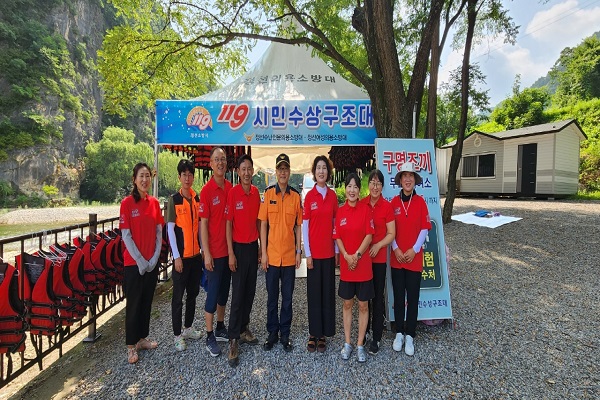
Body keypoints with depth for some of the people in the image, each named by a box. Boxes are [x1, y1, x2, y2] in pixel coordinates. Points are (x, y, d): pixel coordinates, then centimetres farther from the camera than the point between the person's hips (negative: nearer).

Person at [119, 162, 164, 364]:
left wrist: (155, 257, -2)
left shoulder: (154, 202, 4)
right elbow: (126, 236, -12)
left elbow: (159, 232, 6)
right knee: (133, 303, 7)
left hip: (152, 262, 5)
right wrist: (140, 260, -13)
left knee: (147, 301, 16)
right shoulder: (127, 203, -10)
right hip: (134, 263, -5)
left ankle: (142, 338, 33)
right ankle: (131, 346, 23)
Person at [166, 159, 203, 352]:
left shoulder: (197, 199, 6)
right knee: (178, 296, 6)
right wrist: (176, 256, -12)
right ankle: (177, 335, 20)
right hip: (181, 255, -5)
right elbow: (170, 229, -9)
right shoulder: (174, 200, -7)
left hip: (196, 254, 5)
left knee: (193, 292, 16)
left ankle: (188, 328, 32)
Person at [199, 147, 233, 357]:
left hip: (229, 249, 6)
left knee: (224, 290, 18)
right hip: (214, 252, -6)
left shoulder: (230, 187, 5)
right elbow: (203, 223, -12)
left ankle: (220, 328, 35)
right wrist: (206, 253, -14)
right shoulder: (206, 190, -12)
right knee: (213, 293, 5)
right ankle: (210, 336, 21)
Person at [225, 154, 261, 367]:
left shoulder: (256, 192, 5)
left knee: (250, 292, 14)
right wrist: (231, 253, -12)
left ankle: (244, 329, 31)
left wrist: (261, 245, 10)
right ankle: (233, 340, 10)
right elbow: (228, 224, -10)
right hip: (239, 247, -5)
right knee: (238, 295, -1)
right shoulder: (232, 193, -11)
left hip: (253, 246, 5)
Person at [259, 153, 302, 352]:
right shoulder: (268, 193, -2)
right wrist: (263, 252, -4)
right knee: (272, 296, 12)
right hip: (272, 254, -1)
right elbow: (263, 224, -1)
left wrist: (299, 251, 1)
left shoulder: (296, 196, 2)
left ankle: (285, 333, 28)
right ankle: (272, 332, 29)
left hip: (290, 255, 1)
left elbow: (298, 225, 5)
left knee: (287, 297, 12)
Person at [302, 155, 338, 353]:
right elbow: (304, 226, -4)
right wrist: (307, 253, -7)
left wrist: (337, 250, 5)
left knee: (328, 292, 10)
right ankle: (313, 334, 22)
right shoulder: (309, 196, -4)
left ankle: (323, 334, 24)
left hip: (329, 251, 3)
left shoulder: (332, 195, 5)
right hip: (314, 252, -3)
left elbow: (335, 224, 8)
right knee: (314, 293, 7)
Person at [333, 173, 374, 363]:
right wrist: (347, 256, -12)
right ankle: (347, 343, 28)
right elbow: (337, 237, 1)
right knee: (347, 304, 13)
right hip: (345, 265, 2)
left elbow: (369, 236, -8)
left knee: (363, 305, 9)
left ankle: (360, 345, 24)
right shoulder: (340, 211, 1)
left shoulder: (366, 209, -5)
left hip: (364, 265, -2)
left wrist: (356, 255, -15)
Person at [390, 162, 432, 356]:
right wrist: (396, 249, -9)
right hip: (396, 257, 1)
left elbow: (424, 229, -2)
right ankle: (399, 333, 26)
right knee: (398, 297, 11)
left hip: (414, 258, -1)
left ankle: (410, 336, 22)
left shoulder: (420, 201, -1)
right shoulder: (394, 202, 2)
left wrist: (414, 249, -10)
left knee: (413, 298, 7)